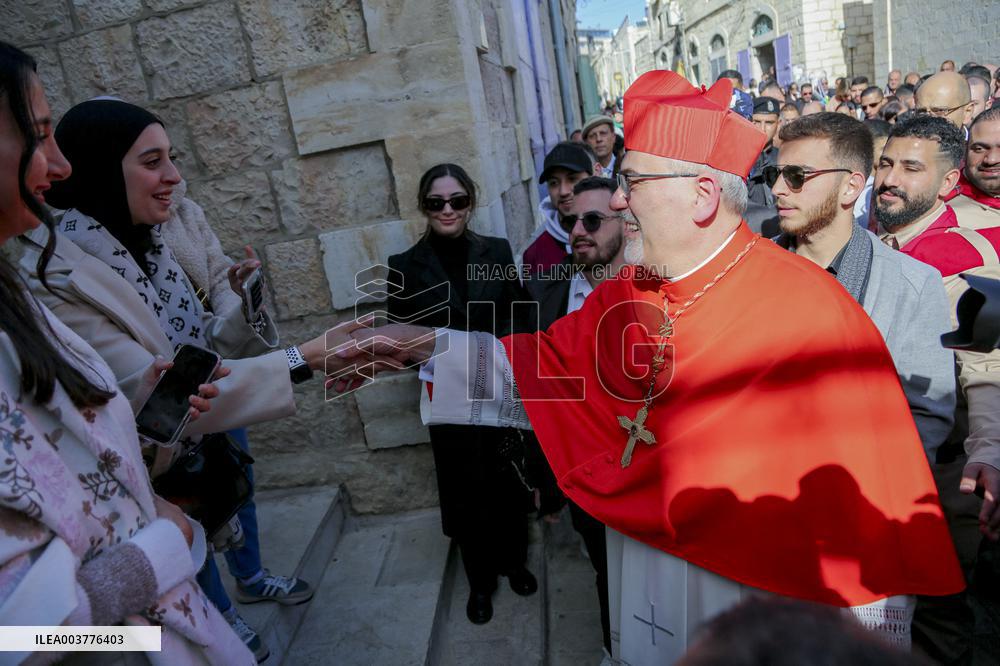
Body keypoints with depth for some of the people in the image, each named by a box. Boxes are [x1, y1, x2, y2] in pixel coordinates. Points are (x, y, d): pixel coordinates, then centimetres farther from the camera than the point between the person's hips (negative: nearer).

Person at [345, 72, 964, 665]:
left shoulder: (809, 309, -24)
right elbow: (544, 364, 2)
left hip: (753, 605, -5)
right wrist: (427, 346, -6)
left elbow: (862, 505, -21)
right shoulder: (627, 294, -6)